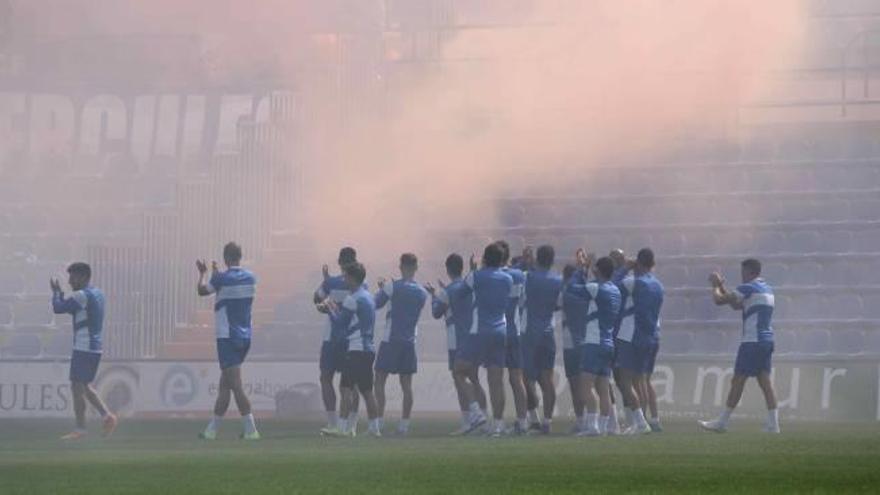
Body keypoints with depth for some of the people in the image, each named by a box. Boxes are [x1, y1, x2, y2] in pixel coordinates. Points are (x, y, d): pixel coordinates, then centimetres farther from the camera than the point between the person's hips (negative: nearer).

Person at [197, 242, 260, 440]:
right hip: (245, 337, 7)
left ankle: (251, 429, -15)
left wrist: (203, 273, 25)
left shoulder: (222, 279, -12)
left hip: (227, 337, -7)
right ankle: (212, 429, 19)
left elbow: (202, 291, 7)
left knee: (235, 385, -8)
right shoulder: (250, 278, 5)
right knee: (224, 384, 13)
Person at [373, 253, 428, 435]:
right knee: (406, 384, 5)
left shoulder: (393, 287, -10)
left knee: (380, 380, 2)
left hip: (391, 340, -4)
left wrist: (381, 289, 17)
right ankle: (404, 424, 3)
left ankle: (379, 421, -4)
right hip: (410, 342, 4)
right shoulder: (422, 293, 6)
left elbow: (376, 304, -2)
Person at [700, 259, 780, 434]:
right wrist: (721, 286, 26)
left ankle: (722, 422, 1)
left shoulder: (748, 288, -9)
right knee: (765, 381, 4)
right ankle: (773, 423, -3)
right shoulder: (767, 289, 18)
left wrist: (715, 286, 10)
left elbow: (719, 300, -9)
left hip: (752, 341, -8)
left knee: (738, 381, -3)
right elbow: (736, 305, 28)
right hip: (767, 341, 8)